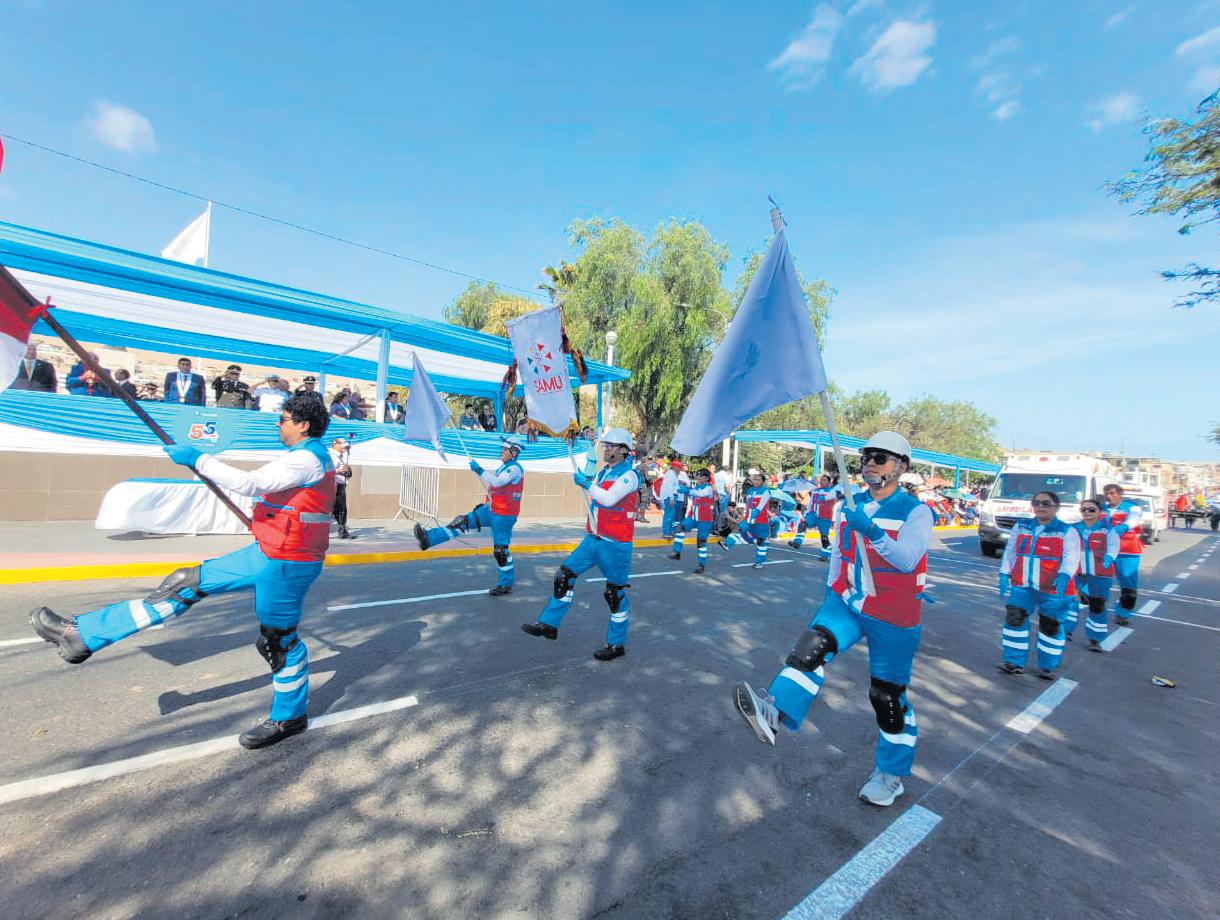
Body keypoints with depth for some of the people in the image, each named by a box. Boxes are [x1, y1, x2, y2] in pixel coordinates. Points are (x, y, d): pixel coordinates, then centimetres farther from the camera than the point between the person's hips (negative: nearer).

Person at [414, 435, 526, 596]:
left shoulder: (515, 468, -16)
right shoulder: (506, 467, 14)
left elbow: (497, 482, -31)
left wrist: (478, 470, -27)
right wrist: (487, 503, 22)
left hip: (503, 516, -9)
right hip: (490, 510, 9)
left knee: (501, 550, -2)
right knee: (463, 522, 0)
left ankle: (506, 584, 11)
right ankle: (428, 539, 0)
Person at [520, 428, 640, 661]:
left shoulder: (629, 475, -13)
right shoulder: (603, 472, 13)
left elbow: (610, 498, -26)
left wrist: (586, 483, -20)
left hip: (615, 545, -8)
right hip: (593, 539, 8)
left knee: (615, 593, 2)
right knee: (565, 575, 6)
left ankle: (616, 645, 18)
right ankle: (548, 624, 18)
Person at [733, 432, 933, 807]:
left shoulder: (916, 512, -12)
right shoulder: (849, 507, 3)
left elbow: (908, 559, -29)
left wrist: (871, 531, -46)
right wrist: (831, 596, 17)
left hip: (892, 619, -4)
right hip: (846, 603, 4)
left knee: (888, 696, 8)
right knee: (812, 646, -22)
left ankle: (891, 774, 27)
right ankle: (775, 713, -33)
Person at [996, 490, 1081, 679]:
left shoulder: (1067, 531, -3)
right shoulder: (1020, 527, 8)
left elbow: (1071, 557, -15)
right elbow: (1010, 552, 12)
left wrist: (1064, 576, -32)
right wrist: (1004, 576, 6)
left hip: (1053, 589, -3)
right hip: (1022, 586, 3)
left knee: (1050, 627, 7)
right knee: (1014, 620, -1)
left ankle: (1047, 666, 24)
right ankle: (1015, 662, 10)